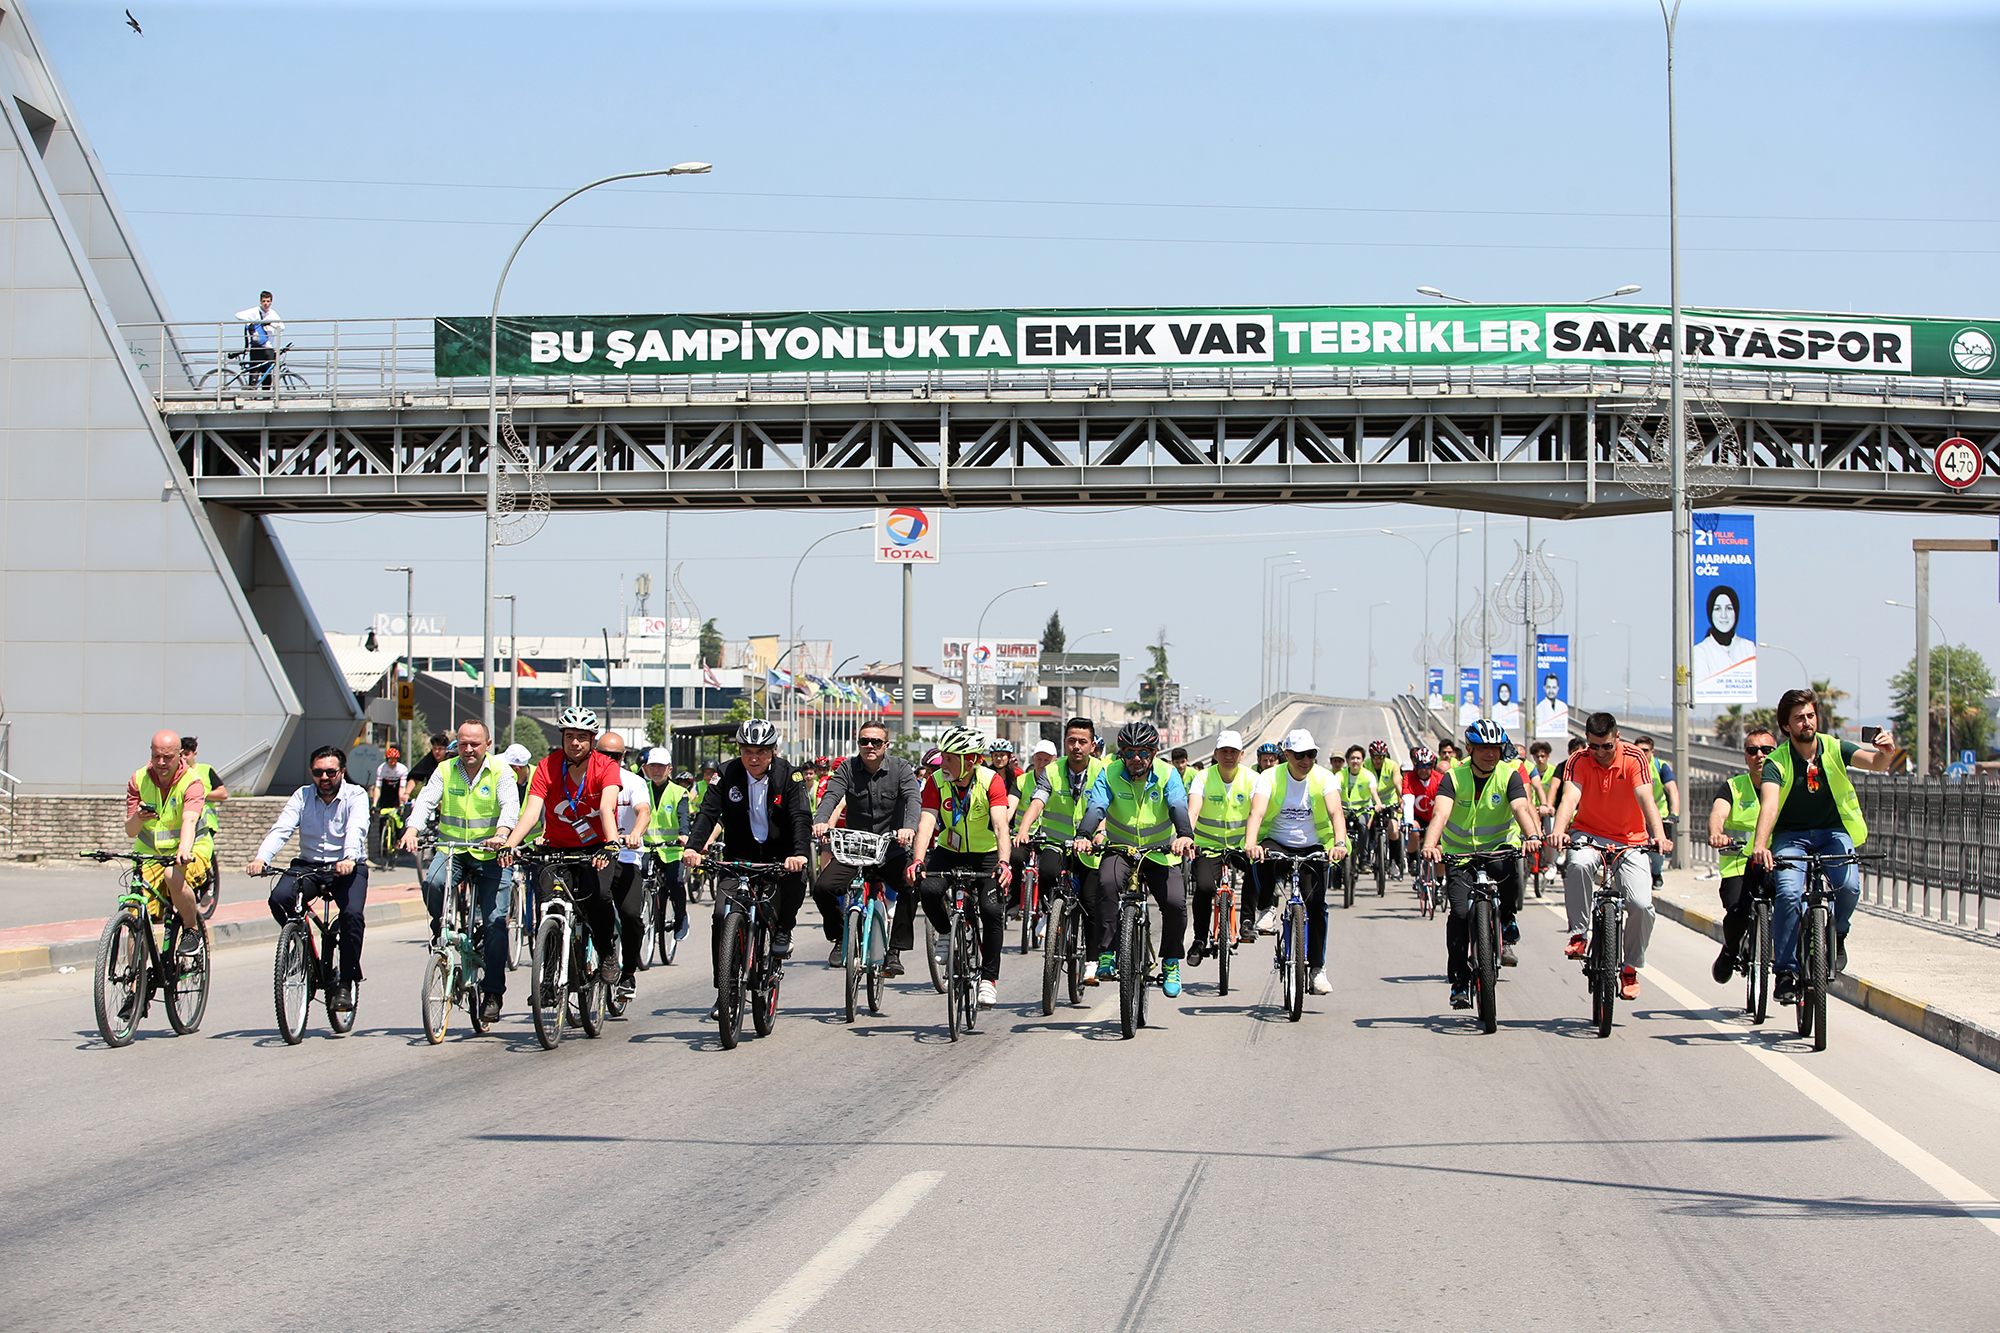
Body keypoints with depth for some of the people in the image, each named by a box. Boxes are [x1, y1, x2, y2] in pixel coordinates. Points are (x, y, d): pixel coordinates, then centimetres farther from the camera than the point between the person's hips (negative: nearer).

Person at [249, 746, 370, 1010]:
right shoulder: (302, 796, 3)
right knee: (279, 898, -26)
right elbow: (281, 829, -11)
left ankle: (345, 983, -14)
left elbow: (356, 829, -25)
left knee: (353, 914, -29)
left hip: (347, 868, -3)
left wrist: (350, 859, -46)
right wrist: (261, 858, -31)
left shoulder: (355, 796, -6)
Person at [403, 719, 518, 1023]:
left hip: (490, 854, -2)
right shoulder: (445, 771, 5)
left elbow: (510, 806, -17)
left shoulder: (500, 772, -3)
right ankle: (441, 929, 0)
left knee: (495, 922, -8)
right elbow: (425, 801, -7)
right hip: (451, 849, 2)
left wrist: (501, 834, -38)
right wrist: (411, 829, -28)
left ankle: (493, 992, 0)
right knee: (432, 882, -31)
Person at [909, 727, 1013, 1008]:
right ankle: (946, 933, 2)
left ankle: (989, 977, -7)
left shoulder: (991, 781, -20)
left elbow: (1000, 826, -31)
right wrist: (918, 861, -41)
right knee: (927, 888, -28)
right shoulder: (937, 782, -14)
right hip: (949, 853, 2)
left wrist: (1004, 863, -47)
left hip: (986, 855, -2)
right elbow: (926, 823, -24)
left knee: (991, 910, -22)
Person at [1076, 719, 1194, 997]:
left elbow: (1178, 807, -27)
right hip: (1120, 849, 0)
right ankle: (1107, 955, -26)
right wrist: (1083, 836, -44)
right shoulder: (1110, 774, -9)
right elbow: (1096, 807, -23)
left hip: (1160, 853, 0)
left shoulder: (1167, 775, -10)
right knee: (1107, 882, -32)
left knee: (1175, 903, -20)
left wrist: (1184, 835, -48)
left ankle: (1171, 963, 6)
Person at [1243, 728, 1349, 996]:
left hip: (1313, 847, 1)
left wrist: (1339, 843, -43)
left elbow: (1336, 813, -23)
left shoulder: (1324, 778, -9)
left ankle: (1317, 968, -4)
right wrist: (1251, 844, -46)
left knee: (1316, 904, -14)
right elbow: (1256, 813, -26)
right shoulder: (1270, 778, -12)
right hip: (1276, 843, -1)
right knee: (1263, 859, -37)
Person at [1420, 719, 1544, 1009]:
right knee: (1460, 912, -17)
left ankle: (1507, 928, -8)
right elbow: (1440, 813, -27)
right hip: (1460, 854, 0)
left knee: (1508, 869, -35)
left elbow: (1522, 808, -26)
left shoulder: (1509, 776, -9)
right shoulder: (1454, 777, -11)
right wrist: (1430, 845, -47)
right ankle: (1459, 982, -4)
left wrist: (1532, 836, -48)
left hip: (1500, 847, 0)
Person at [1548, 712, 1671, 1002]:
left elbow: (1646, 800, -24)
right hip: (1589, 834, 0)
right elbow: (1570, 798, -26)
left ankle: (1630, 968, 6)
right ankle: (1578, 933, -19)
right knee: (1578, 864, -36)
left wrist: (1659, 836, -41)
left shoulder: (1634, 758, -12)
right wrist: (1558, 831, -46)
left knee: (1642, 905, -17)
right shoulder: (1579, 761, -10)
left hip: (1630, 840, 0)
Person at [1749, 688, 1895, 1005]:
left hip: (1833, 833, 2)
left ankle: (1836, 935, 7)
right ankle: (1787, 971, -14)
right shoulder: (1777, 762, -14)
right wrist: (1760, 844, -48)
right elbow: (1769, 803, -30)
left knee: (1849, 886, -25)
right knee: (1789, 893, -26)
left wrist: (1886, 753, -45)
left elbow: (1875, 762, -19)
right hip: (1791, 836, -2)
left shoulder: (1834, 749, -6)